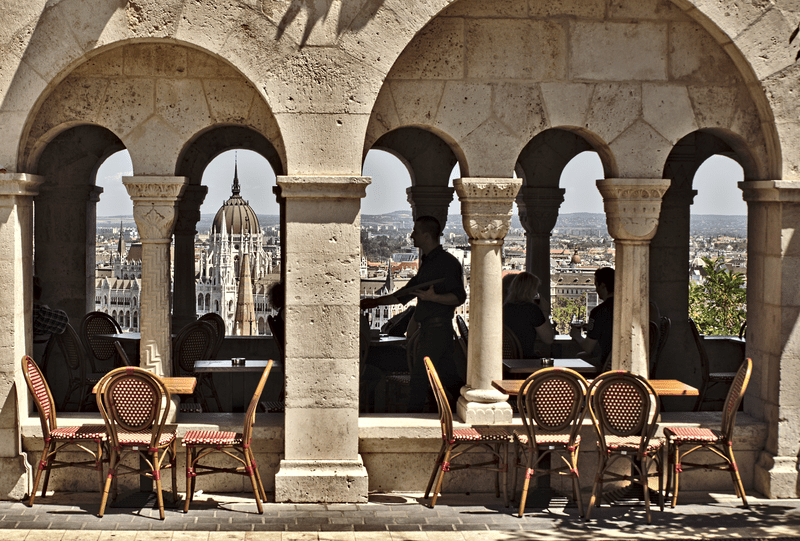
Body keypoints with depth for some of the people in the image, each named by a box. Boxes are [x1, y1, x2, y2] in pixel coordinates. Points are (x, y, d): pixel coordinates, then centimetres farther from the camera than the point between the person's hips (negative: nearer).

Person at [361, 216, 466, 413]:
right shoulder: (427, 263, 19)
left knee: (419, 375, -8)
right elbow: (406, 293, 25)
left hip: (438, 328, -9)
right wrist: (377, 301, 23)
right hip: (427, 328, 9)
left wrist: (433, 297, -26)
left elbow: (459, 297, -14)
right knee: (448, 377, 10)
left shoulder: (448, 262, -9)